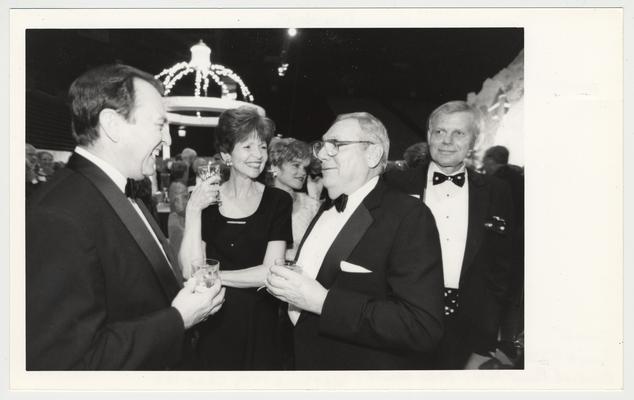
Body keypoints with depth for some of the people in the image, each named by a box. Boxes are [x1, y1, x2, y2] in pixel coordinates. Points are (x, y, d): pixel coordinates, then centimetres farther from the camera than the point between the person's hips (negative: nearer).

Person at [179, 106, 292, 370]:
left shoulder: (278, 201, -4)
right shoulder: (205, 199, -1)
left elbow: (270, 273, -12)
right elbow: (191, 271, -9)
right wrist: (193, 211, -16)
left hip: (260, 328, 0)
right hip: (213, 327, 1)